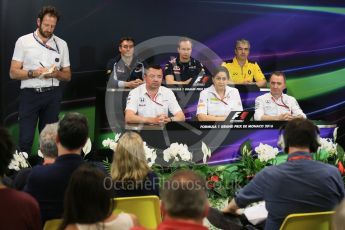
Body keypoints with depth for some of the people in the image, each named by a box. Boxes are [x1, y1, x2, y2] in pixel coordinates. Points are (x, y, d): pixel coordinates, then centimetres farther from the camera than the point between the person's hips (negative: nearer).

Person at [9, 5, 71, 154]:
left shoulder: (61, 44, 10)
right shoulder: (23, 41, 2)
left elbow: (67, 75, 14)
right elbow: (13, 73, -2)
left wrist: (56, 74, -9)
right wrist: (34, 73, -18)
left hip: (52, 95, 3)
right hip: (29, 94, -3)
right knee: (25, 139, -7)